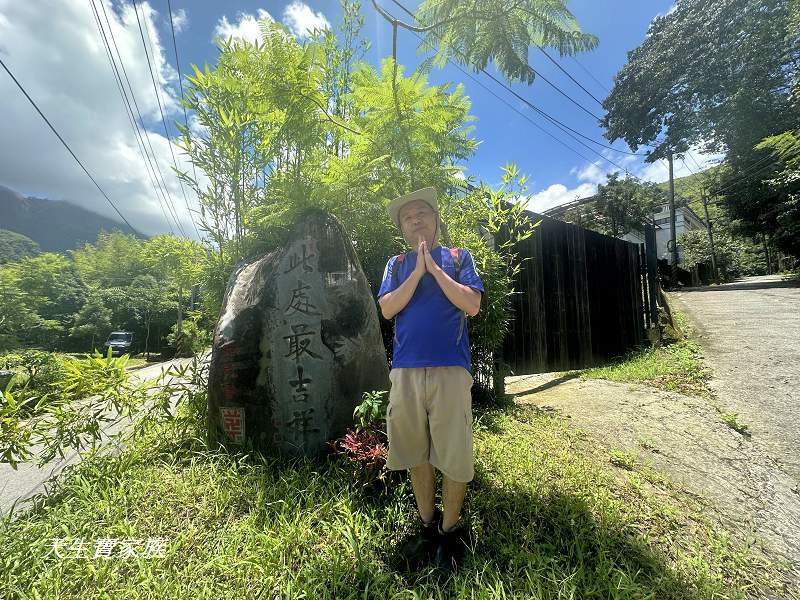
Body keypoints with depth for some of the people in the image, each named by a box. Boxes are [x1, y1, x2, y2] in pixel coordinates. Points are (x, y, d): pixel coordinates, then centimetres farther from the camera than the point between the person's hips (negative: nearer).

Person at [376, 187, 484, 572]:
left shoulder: (458, 257, 9)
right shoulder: (397, 264, 15)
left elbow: (472, 305, -4)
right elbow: (387, 309, 0)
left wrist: (434, 267, -6)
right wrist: (418, 271, -7)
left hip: (451, 368, -2)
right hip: (405, 370, 3)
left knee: (454, 457, 5)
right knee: (415, 454, 13)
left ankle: (449, 531, 29)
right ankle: (427, 525, 35)